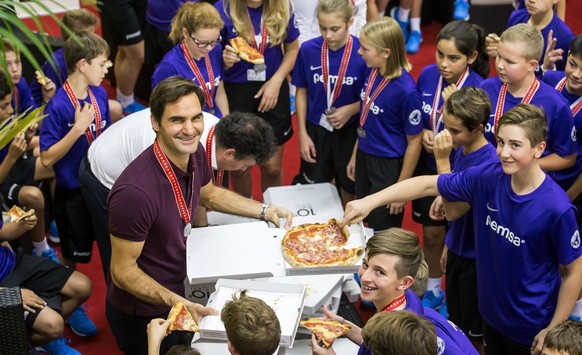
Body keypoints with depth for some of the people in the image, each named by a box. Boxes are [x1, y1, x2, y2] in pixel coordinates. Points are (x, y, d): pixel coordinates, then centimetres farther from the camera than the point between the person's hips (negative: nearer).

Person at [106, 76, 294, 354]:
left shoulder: (193, 152, -12)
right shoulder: (135, 192, -37)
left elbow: (209, 194, 11)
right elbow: (123, 271, -26)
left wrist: (264, 211, 5)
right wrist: (177, 303, -36)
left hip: (175, 289, 7)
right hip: (140, 314, -7)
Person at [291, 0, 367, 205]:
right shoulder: (308, 50, -11)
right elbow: (301, 92, 2)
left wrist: (351, 109, -22)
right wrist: (302, 133, -1)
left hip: (350, 132, -1)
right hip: (316, 130, 1)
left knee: (350, 191, 18)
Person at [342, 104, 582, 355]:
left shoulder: (557, 208, -28)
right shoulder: (488, 177, -14)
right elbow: (428, 184, -8)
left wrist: (553, 330, -11)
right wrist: (369, 201, -15)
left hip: (531, 327, -5)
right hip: (491, 311, 5)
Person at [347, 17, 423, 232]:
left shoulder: (406, 91, -26)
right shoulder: (373, 73, -6)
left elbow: (414, 142, -17)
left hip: (389, 167, -7)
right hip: (365, 157, 7)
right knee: (365, 224, 22)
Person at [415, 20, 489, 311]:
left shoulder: (477, 88, -21)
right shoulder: (428, 74, -7)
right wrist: (423, 133, -11)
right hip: (427, 167, 4)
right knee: (432, 232, 18)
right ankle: (433, 289, 40)